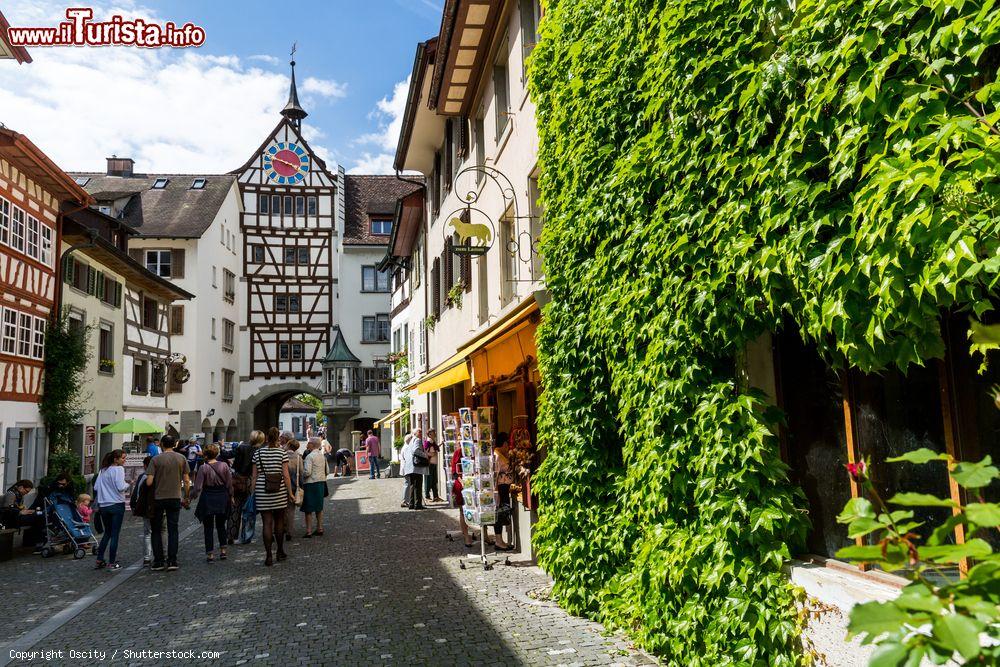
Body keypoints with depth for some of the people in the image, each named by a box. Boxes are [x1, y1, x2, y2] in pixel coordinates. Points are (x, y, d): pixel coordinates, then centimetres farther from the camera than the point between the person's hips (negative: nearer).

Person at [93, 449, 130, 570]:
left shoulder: (102, 470, 9)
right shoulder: (118, 469, -11)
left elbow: (96, 487, 9)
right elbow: (121, 487, -20)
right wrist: (127, 484, -1)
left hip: (103, 506, 7)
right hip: (116, 505, -6)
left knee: (107, 532, 19)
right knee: (115, 534, 1)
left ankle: (99, 560, 17)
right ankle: (112, 562, 4)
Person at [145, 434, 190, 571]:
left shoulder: (156, 460, -7)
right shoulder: (181, 459, 1)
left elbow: (149, 482, -12)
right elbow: (187, 481, 1)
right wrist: (186, 498, 11)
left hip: (158, 498, -2)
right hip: (175, 498, 2)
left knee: (156, 530, 10)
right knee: (173, 530, 7)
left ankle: (158, 562, 11)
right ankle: (172, 561, 5)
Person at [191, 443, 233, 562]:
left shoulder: (203, 468, -13)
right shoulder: (224, 466, -5)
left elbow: (198, 487, -12)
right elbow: (230, 484, -1)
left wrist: (192, 496, 5)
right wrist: (230, 496, 12)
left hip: (208, 499, -3)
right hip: (222, 498, 3)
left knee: (208, 527, 8)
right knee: (221, 525, 19)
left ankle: (210, 554, 9)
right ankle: (223, 550, 17)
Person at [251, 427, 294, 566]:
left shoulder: (258, 453, 1)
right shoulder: (282, 453, -4)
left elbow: (254, 476, 3)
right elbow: (285, 475, -5)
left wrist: (253, 492, 11)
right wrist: (290, 492, 2)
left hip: (262, 492, 1)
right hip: (279, 492, 0)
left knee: (267, 523, 2)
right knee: (279, 521, 14)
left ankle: (269, 556, 1)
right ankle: (280, 552, 25)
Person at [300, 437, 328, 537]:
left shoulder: (310, 456, -14)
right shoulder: (322, 456, 9)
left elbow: (307, 472, -20)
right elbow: (327, 471, 12)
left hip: (311, 484, -7)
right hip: (321, 483, 7)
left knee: (308, 509, -1)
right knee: (319, 507, 15)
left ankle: (309, 531, 0)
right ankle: (320, 529, 19)